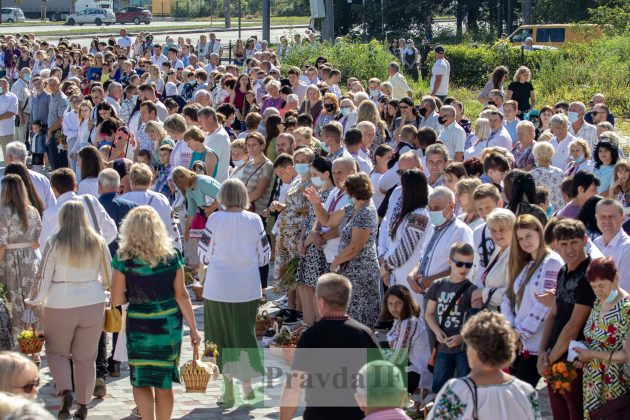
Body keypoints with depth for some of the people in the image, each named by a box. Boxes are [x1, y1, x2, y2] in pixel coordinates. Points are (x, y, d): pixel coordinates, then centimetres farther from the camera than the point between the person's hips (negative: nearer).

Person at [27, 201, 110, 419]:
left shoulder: (54, 243, -7)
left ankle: (66, 391, -8)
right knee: (86, 356, 12)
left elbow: (43, 277, -5)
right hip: (93, 304, 2)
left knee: (57, 352, 14)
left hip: (60, 306, -2)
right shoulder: (98, 242, 1)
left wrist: (34, 301, 4)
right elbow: (108, 277, 7)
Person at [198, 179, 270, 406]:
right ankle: (247, 385, 4)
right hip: (248, 288, 1)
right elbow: (264, 257, 2)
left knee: (223, 338, 9)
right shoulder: (254, 220, -4)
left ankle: (228, 391, 12)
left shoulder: (215, 219, -10)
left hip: (218, 287, -1)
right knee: (245, 334, 12)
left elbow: (204, 255, -4)